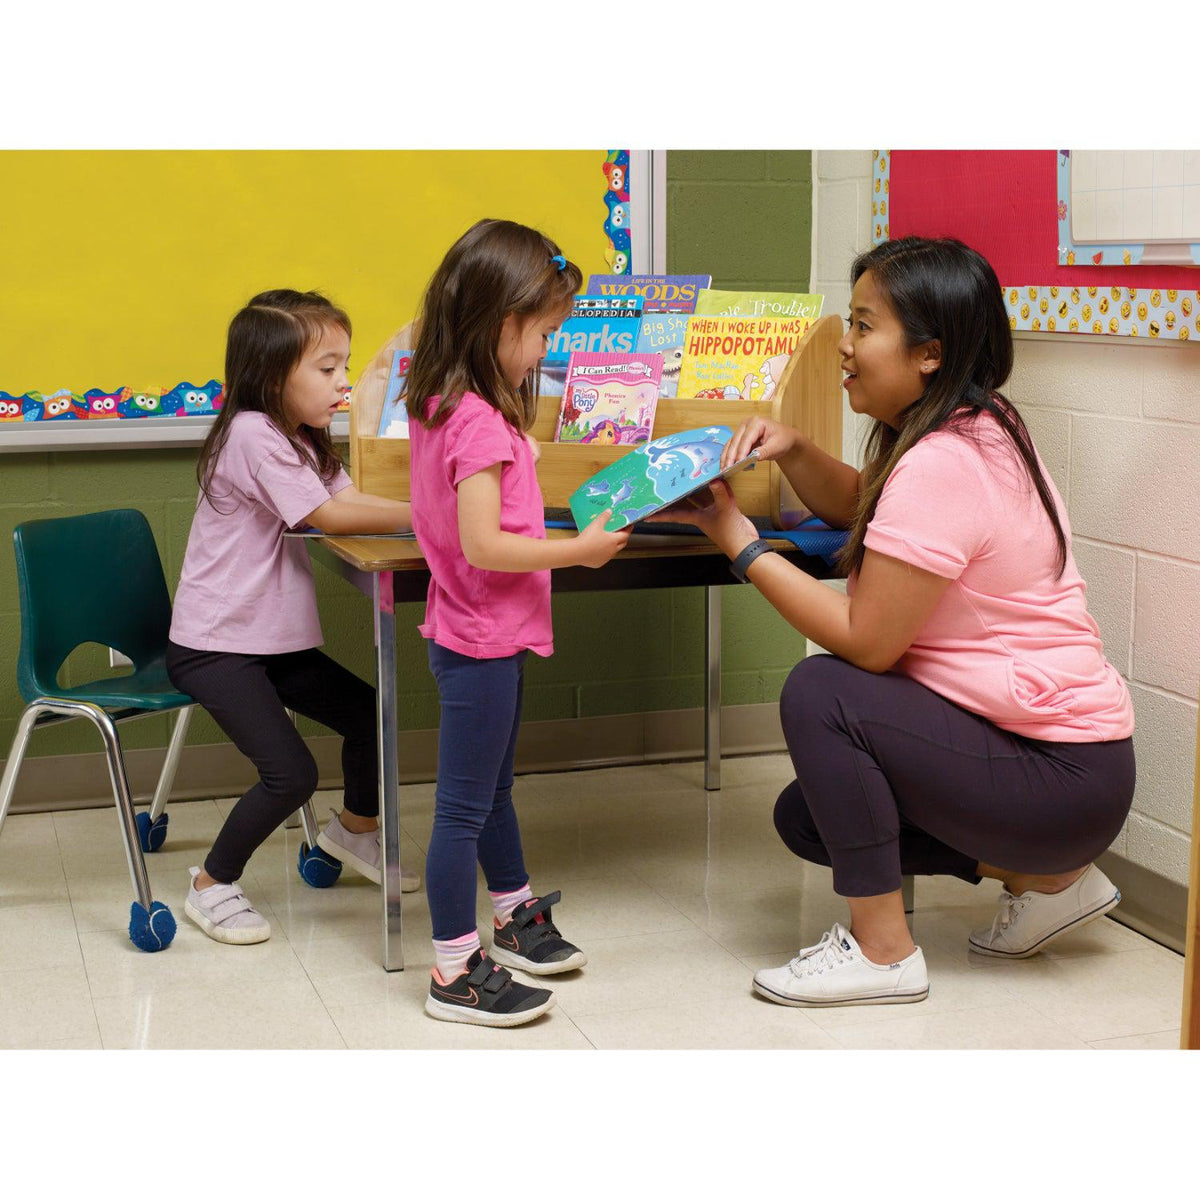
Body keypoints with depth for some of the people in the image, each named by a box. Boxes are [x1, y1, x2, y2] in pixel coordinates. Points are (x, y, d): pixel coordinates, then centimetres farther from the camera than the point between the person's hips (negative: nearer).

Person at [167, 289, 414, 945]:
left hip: (274, 638, 10)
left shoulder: (300, 440, 13)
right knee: (291, 773, -15)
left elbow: (353, 498, 2)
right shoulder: (251, 434, -19)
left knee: (369, 715, 9)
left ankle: (355, 828, 36)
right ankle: (212, 885, 6)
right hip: (214, 646, -9)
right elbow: (328, 516, -21)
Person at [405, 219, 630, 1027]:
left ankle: (516, 918, 41)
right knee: (465, 806, -1)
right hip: (481, 640, -10)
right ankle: (456, 973, 9)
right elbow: (482, 545, -28)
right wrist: (578, 550, -21)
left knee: (493, 790, 23)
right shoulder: (478, 423, -23)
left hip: (489, 635, 10)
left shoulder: (444, 407, 7)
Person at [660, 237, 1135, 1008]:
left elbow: (867, 643, -23)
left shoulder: (941, 467, -24)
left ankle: (882, 951, -10)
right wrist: (794, 452, 1)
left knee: (821, 693, -21)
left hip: (1065, 778, -10)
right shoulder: (975, 429, 6)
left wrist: (741, 543, -17)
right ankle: (1042, 877, 16)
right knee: (804, 817, 12)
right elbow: (854, 505, 22)